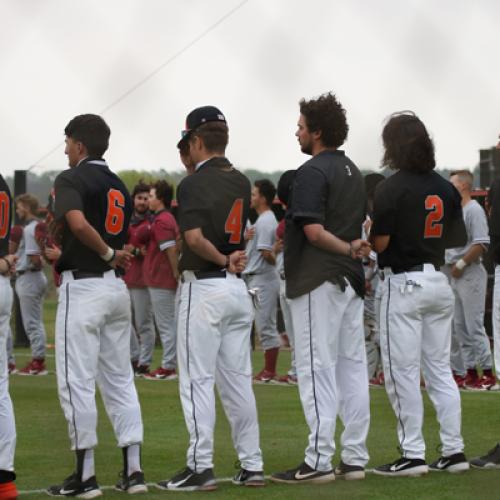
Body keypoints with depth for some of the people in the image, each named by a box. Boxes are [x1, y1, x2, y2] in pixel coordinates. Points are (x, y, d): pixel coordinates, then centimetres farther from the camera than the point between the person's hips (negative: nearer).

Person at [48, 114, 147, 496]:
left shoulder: (72, 179, -8)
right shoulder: (119, 185, 15)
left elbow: (78, 223, -25)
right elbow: (123, 237, 14)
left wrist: (107, 254, -14)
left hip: (83, 286, -7)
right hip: (117, 286, 7)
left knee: (77, 382, -3)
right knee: (120, 380, 10)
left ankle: (85, 475, -2)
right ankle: (133, 470, 7)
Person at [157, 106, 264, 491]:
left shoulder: (194, 183, -12)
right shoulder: (242, 182, 10)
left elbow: (194, 236, -24)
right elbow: (242, 232, 13)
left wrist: (222, 261, -12)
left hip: (205, 287, -7)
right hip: (238, 287, 7)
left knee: (197, 380, -4)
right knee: (238, 379, 11)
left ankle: (201, 467, -5)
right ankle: (252, 466, 12)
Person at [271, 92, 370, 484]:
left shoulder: (313, 172, -12)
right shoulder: (354, 172, 16)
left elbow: (314, 231, -21)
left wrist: (347, 249, -12)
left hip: (319, 280, -8)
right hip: (351, 281, 9)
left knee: (317, 369, -7)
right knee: (352, 367, 8)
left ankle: (319, 460, -8)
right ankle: (355, 458, 11)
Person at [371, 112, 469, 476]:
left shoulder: (392, 189, -12)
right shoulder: (446, 188, 7)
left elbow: (380, 242, -15)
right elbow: (458, 239, 12)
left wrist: (365, 234, 5)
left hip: (404, 285, -6)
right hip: (439, 281, 6)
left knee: (403, 372, -1)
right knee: (440, 369, 11)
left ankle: (413, 455, -2)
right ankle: (454, 451, 10)